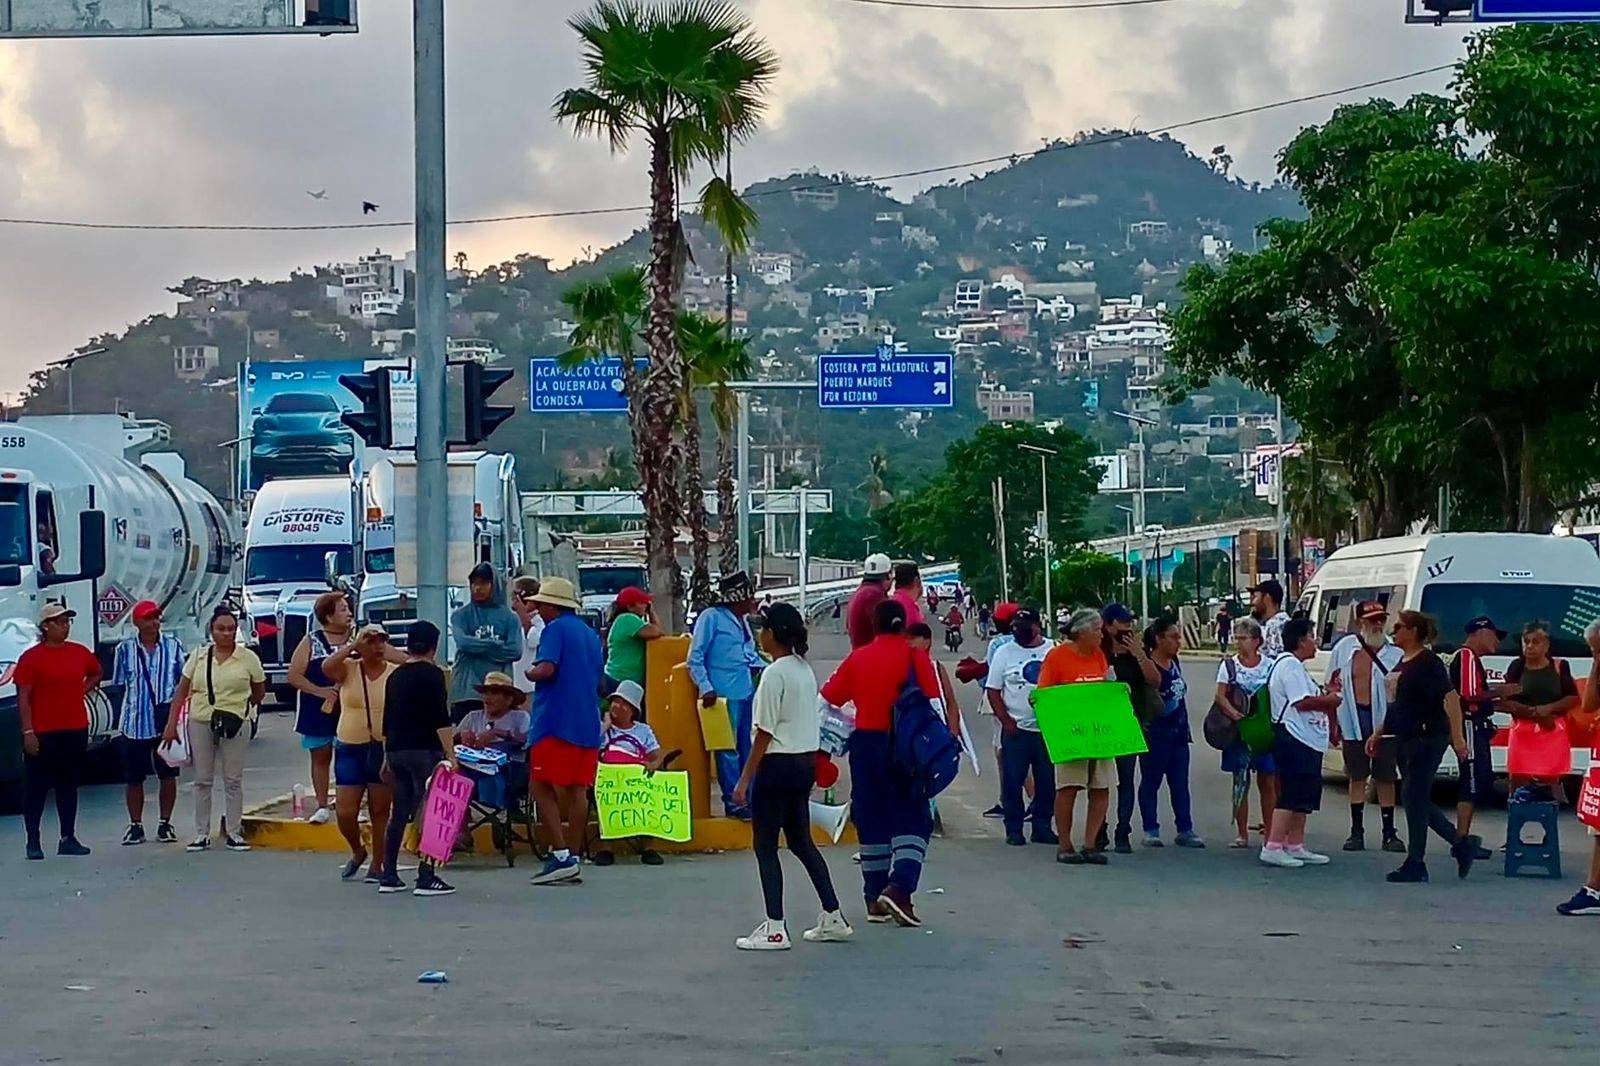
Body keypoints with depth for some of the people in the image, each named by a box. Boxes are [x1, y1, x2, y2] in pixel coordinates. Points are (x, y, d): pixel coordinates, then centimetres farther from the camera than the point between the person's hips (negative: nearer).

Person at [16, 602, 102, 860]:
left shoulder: (80, 652, 7)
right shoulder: (31, 657, -7)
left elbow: (95, 674, 27)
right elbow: (23, 698, -9)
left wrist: (83, 691, 7)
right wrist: (28, 732, -15)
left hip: (75, 729, 5)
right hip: (42, 733, -5)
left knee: (69, 786, 11)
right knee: (36, 787, 1)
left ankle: (68, 838, 17)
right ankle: (33, 842, 5)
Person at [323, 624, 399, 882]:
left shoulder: (396, 674, 0)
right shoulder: (349, 669, 2)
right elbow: (327, 667, -21)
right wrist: (353, 645, -15)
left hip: (384, 748, -1)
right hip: (350, 747, 1)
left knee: (380, 811, 5)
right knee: (345, 812, -2)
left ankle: (377, 865, 17)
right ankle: (357, 851, 26)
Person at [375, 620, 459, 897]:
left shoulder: (395, 676, 15)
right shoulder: (432, 674, -6)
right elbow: (441, 719, -14)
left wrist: (387, 757, 27)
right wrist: (451, 755, -15)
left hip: (395, 750, 7)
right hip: (424, 750, -7)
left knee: (399, 813, 12)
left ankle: (388, 876, 13)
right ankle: (426, 877, -11)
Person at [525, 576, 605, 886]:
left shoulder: (555, 629, -6)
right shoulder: (591, 634, 19)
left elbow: (546, 669, -18)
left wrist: (529, 674, 1)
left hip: (556, 721, -8)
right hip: (588, 722, 8)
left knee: (541, 786, -4)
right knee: (578, 790, 6)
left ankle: (561, 855, -14)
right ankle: (573, 859, 6)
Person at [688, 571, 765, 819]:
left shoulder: (743, 620, 18)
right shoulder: (712, 617, -7)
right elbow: (695, 657, -9)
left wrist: (758, 664, 9)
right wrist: (706, 688, -16)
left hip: (747, 692, 8)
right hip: (725, 693, -8)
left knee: (747, 747, 12)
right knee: (728, 749, -5)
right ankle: (732, 801, -1)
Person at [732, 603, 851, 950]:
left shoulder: (774, 674, -15)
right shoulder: (805, 670, 10)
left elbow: (764, 733, -17)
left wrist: (745, 778, -13)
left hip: (777, 764, -9)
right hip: (805, 762, 9)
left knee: (765, 846, -1)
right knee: (801, 841, 17)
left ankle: (775, 930, -1)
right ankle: (833, 919, 18)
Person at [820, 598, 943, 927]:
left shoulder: (858, 657, 4)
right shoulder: (915, 656, -4)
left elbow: (826, 700, 8)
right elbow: (933, 704, -8)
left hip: (865, 743, 3)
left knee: (871, 819, 11)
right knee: (912, 818, 2)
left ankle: (875, 900, 13)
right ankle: (899, 887, -18)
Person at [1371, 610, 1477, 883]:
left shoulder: (1428, 663, -13)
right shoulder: (1402, 662, 15)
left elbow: (1451, 697, -19)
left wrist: (1457, 736, -25)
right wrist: (1379, 733, 22)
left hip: (1428, 738, -10)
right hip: (1405, 739, 10)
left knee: (1414, 798, -6)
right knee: (1415, 800, 10)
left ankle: (1415, 864, 2)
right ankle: (1462, 844, 20)